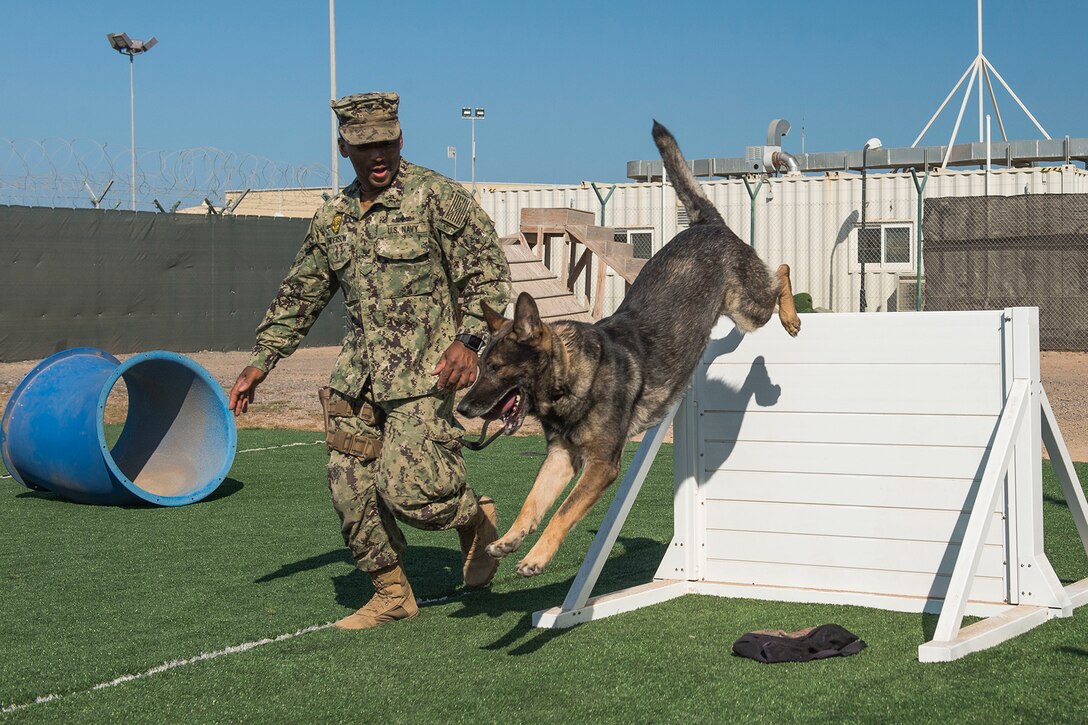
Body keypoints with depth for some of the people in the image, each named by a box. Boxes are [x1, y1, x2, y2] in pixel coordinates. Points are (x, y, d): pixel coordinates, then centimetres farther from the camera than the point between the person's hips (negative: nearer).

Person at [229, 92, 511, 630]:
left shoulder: (439, 198, -7)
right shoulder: (333, 217, 12)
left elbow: (488, 273, -9)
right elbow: (298, 297, 20)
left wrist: (468, 340, -22)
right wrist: (259, 364, 17)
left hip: (424, 373, -6)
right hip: (357, 375, 6)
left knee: (407, 488, -14)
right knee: (352, 490, 3)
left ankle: (475, 519, 17)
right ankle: (392, 594, 19)